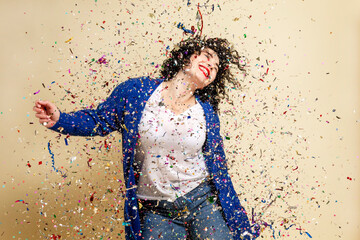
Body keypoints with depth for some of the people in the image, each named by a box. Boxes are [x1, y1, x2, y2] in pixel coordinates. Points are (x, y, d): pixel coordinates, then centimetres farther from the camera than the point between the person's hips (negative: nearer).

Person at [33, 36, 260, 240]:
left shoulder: (207, 113, 1)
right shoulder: (137, 91, -5)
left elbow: (219, 172, 6)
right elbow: (99, 121, 5)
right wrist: (58, 119, -13)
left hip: (203, 201, 1)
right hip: (157, 213, -1)